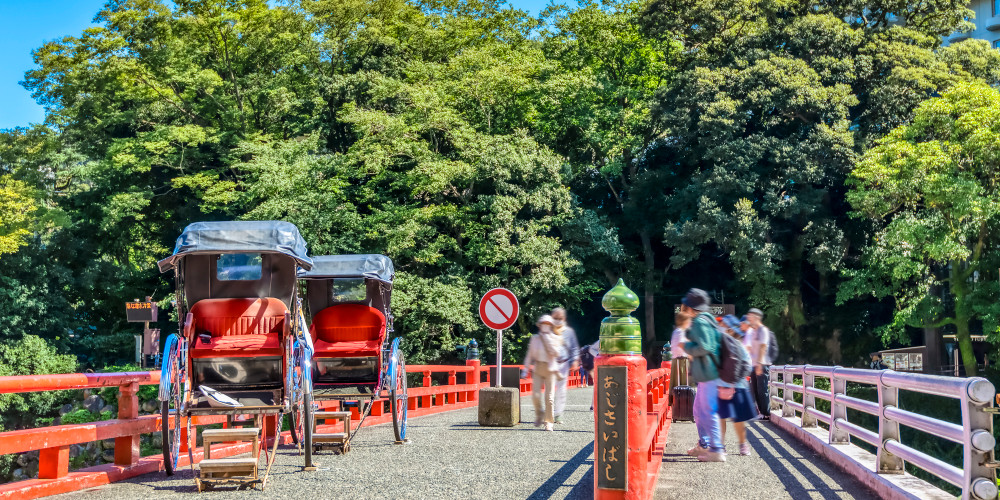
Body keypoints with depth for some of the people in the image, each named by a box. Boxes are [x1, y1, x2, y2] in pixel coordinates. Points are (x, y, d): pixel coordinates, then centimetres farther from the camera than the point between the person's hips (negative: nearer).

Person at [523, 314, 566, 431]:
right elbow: (530, 355, 14)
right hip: (538, 369, 2)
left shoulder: (555, 338, 5)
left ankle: (549, 422, 1)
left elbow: (557, 353, -10)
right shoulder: (535, 338, 11)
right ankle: (539, 414, 19)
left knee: (549, 397, -7)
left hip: (550, 369, -2)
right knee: (535, 395, -9)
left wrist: (548, 339, -11)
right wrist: (526, 369, 9)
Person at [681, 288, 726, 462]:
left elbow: (704, 348, -24)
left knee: (708, 412, -8)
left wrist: (686, 347, -12)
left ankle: (717, 450, -6)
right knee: (699, 410, 18)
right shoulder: (704, 319, 15)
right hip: (706, 374, 11)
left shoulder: (700, 323, -16)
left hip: (708, 374, -11)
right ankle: (703, 445, 27)